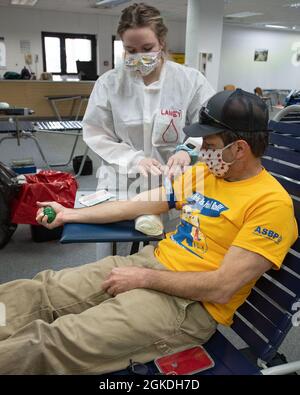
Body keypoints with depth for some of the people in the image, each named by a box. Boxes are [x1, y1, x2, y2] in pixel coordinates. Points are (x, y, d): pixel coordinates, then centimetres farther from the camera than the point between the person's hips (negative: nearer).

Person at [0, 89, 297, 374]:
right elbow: (143, 203, 12)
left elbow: (222, 287, -19)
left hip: (192, 303, -7)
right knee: (40, 291, -5)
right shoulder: (203, 172, 9)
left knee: (53, 344, -21)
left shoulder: (271, 202, -15)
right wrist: (69, 214, 15)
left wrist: (144, 278, -15)